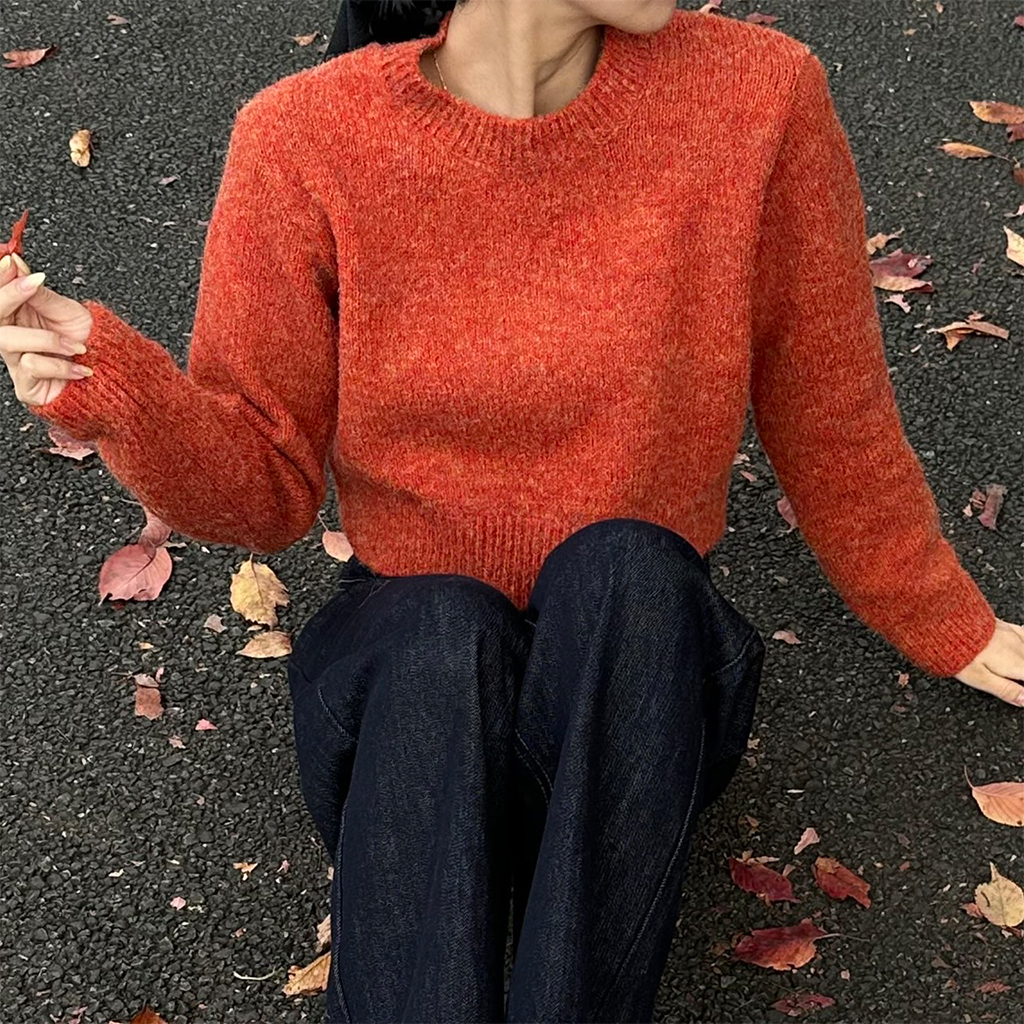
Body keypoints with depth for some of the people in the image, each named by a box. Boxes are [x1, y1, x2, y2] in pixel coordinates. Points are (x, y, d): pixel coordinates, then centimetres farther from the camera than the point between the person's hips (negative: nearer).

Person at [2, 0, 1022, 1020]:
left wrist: (942, 628, 17)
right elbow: (261, 484, -4)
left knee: (623, 572, -32)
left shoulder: (755, 95, -9)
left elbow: (830, 416, 5)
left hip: (638, 654, 1)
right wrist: (99, 376, -23)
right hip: (407, 661, 0)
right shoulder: (303, 143, -10)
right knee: (441, 634, -34)